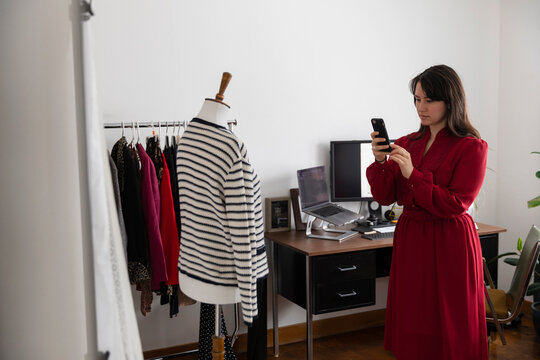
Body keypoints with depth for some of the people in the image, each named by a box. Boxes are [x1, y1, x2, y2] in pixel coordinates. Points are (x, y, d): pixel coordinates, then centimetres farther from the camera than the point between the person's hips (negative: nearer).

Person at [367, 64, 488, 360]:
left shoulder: (471, 147, -6)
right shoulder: (407, 144, 8)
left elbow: (456, 205, -14)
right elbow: (384, 197, 4)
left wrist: (413, 175, -20)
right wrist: (380, 162, -12)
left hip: (450, 244, -4)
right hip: (409, 239, 5)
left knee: (448, 328, 6)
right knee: (411, 327, 11)